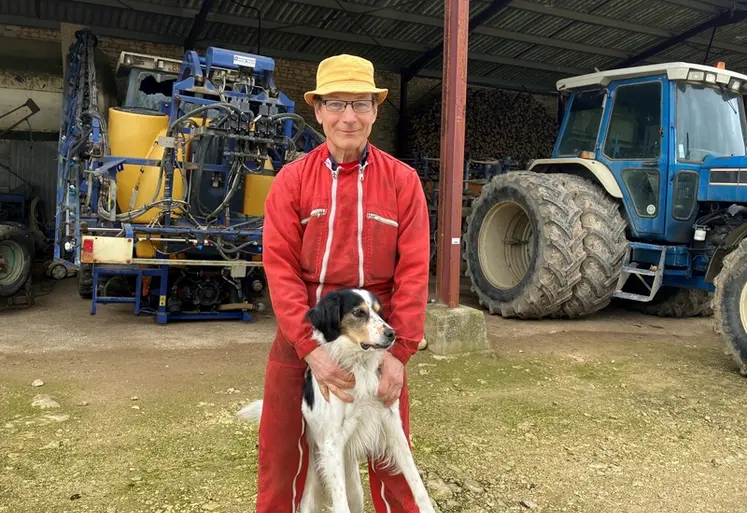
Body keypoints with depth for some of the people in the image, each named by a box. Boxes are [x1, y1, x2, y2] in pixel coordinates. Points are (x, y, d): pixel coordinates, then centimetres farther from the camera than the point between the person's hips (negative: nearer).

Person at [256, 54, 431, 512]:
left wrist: (399, 351, -14)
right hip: (302, 339, 1)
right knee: (283, 458, 13)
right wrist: (311, 347, -17)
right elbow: (280, 266, -9)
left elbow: (413, 270, -7)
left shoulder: (402, 180, -2)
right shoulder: (292, 179, -1)